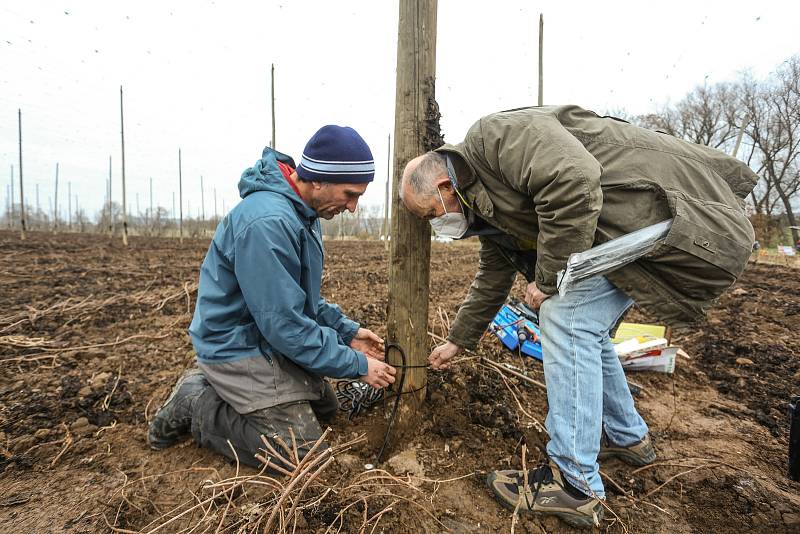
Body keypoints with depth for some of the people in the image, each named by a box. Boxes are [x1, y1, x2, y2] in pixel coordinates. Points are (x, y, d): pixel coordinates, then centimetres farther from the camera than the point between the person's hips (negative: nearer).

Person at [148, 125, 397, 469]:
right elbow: (284, 324, -28)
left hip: (268, 338, 10)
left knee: (326, 407, 21)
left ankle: (212, 388, 20)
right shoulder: (267, 222, -29)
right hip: (239, 348, -10)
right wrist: (358, 365, -19)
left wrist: (347, 331, 4)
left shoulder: (301, 211, 3)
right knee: (302, 451, -11)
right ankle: (196, 405, 3)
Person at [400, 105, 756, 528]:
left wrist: (548, 278, -21)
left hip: (664, 206, -10)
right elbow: (492, 278, 21)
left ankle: (575, 485, -6)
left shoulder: (495, 136, -18)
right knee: (581, 326, 12)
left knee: (568, 316, -16)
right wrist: (458, 341, 29)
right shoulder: (485, 207, 12)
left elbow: (575, 182, -33)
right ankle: (628, 437, 31)